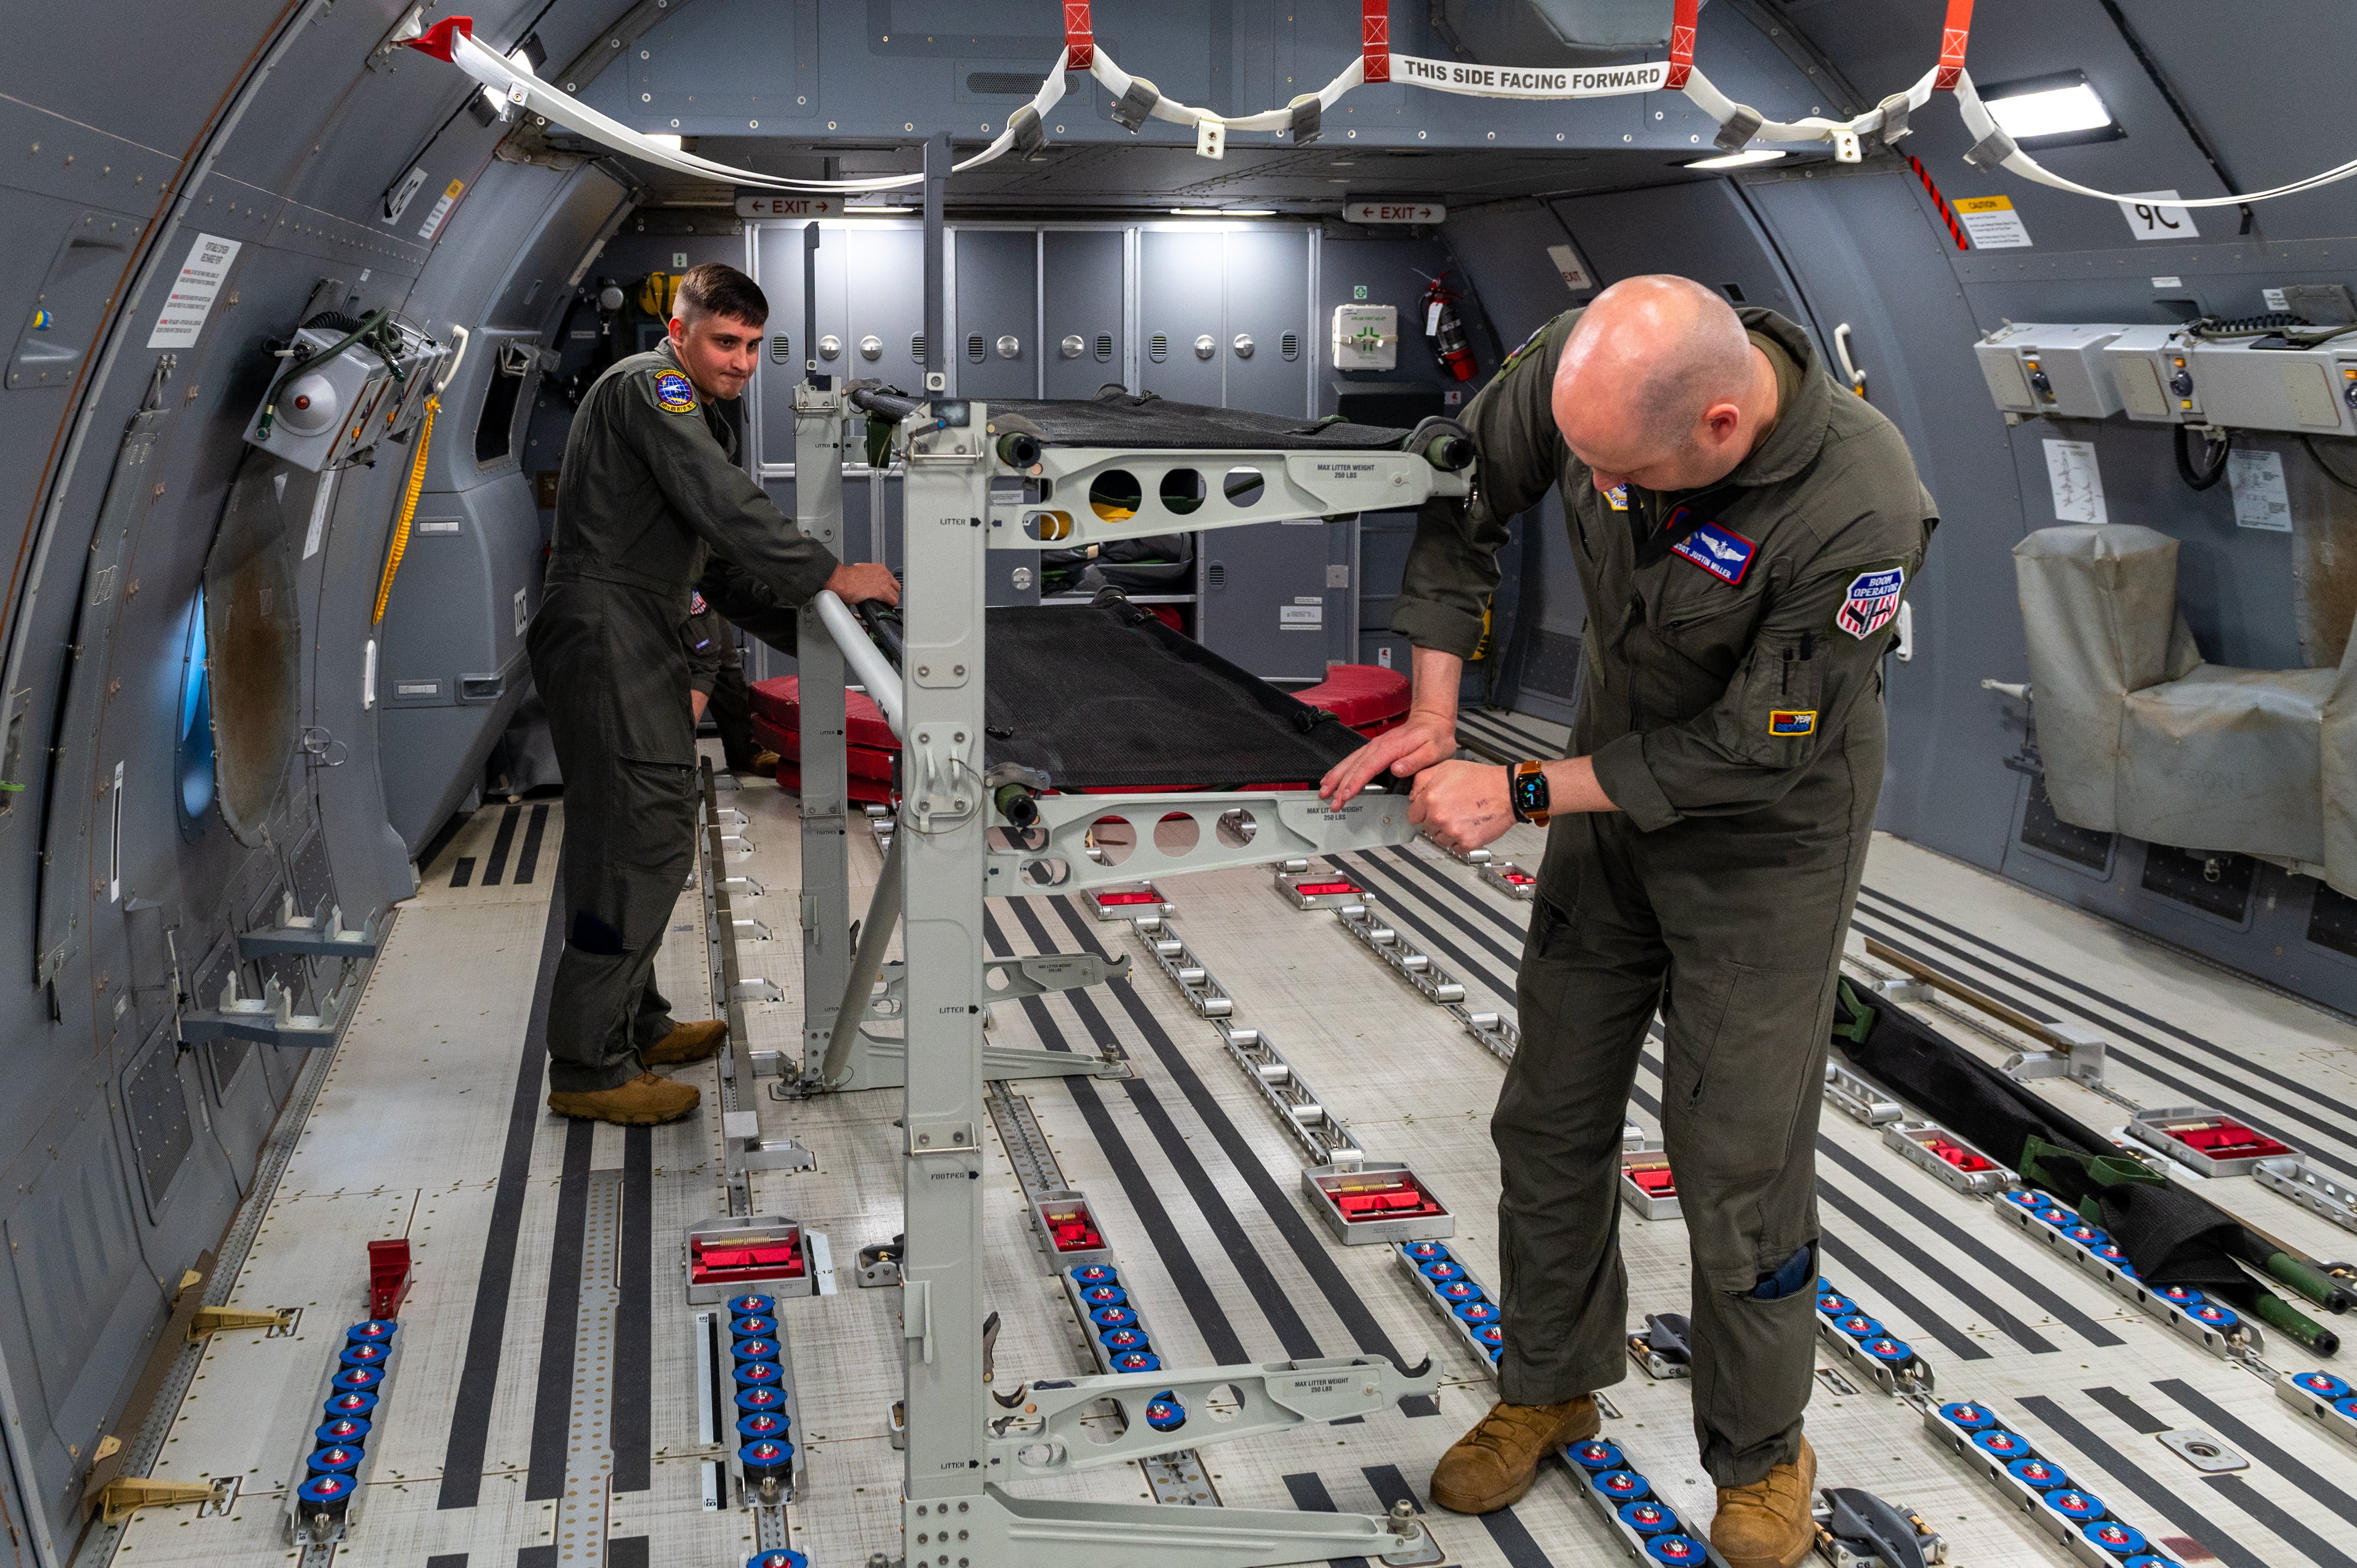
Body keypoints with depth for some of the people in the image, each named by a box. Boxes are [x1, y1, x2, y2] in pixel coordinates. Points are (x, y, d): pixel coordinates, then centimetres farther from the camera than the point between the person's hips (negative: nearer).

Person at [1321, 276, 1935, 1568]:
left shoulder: (1862, 514, -35)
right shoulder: (1583, 365, -22)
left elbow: (1749, 751, -25)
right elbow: (1459, 501, -3)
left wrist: (1521, 793, -23)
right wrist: (1433, 716, -9)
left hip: (1766, 841, -5)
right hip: (1614, 796, 5)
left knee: (1739, 1171, -1)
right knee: (1549, 1119, 13)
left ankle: (1760, 1463, 24)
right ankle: (1550, 1388, 36)